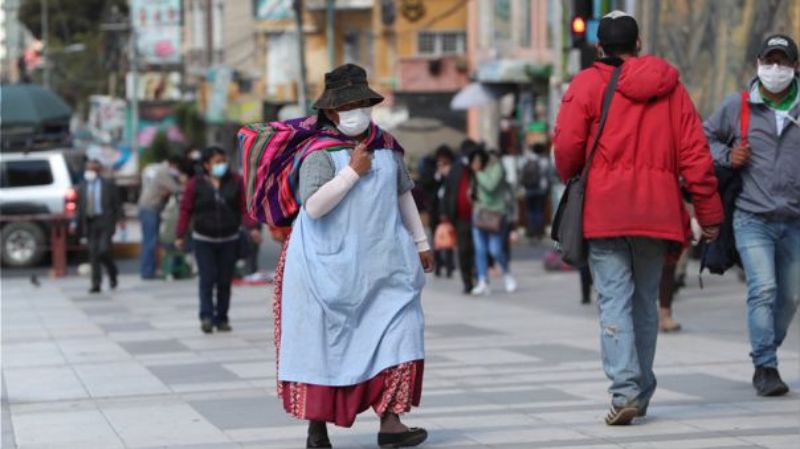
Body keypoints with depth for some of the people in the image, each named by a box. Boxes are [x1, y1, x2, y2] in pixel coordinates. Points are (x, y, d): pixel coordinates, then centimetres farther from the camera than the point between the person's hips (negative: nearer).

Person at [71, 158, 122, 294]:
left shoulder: (108, 184, 2)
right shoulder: (82, 186, 11)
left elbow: (117, 203, 2)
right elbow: (79, 206, 12)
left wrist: (120, 219, -5)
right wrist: (75, 222, 1)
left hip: (105, 222, -3)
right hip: (89, 222, 3)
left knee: (104, 250, -14)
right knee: (93, 254, 0)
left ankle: (113, 272, 15)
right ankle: (96, 284, 4)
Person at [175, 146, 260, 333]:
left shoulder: (236, 182, 3)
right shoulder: (196, 184, -2)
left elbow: (244, 208, 2)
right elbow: (186, 210, -2)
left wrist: (252, 227, -13)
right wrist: (180, 235, -7)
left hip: (229, 239, 2)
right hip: (204, 239, -2)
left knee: (225, 281, 4)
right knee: (207, 278, -11)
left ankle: (221, 318, 12)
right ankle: (206, 316, -12)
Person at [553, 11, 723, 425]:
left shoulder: (589, 83, 0)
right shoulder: (670, 87, 9)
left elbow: (567, 146, -7)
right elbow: (694, 153, 4)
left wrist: (571, 179, 15)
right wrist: (708, 212, 8)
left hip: (605, 210, -3)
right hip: (656, 211, 3)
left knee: (614, 300, -4)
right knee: (646, 300, 15)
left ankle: (625, 390, -19)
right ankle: (641, 391, 21)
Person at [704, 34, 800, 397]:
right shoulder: (737, 107, 3)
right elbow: (704, 136, 16)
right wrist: (726, 156, -3)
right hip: (753, 219, -3)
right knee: (763, 289, -16)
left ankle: (766, 357, 29)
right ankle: (765, 367, -12)